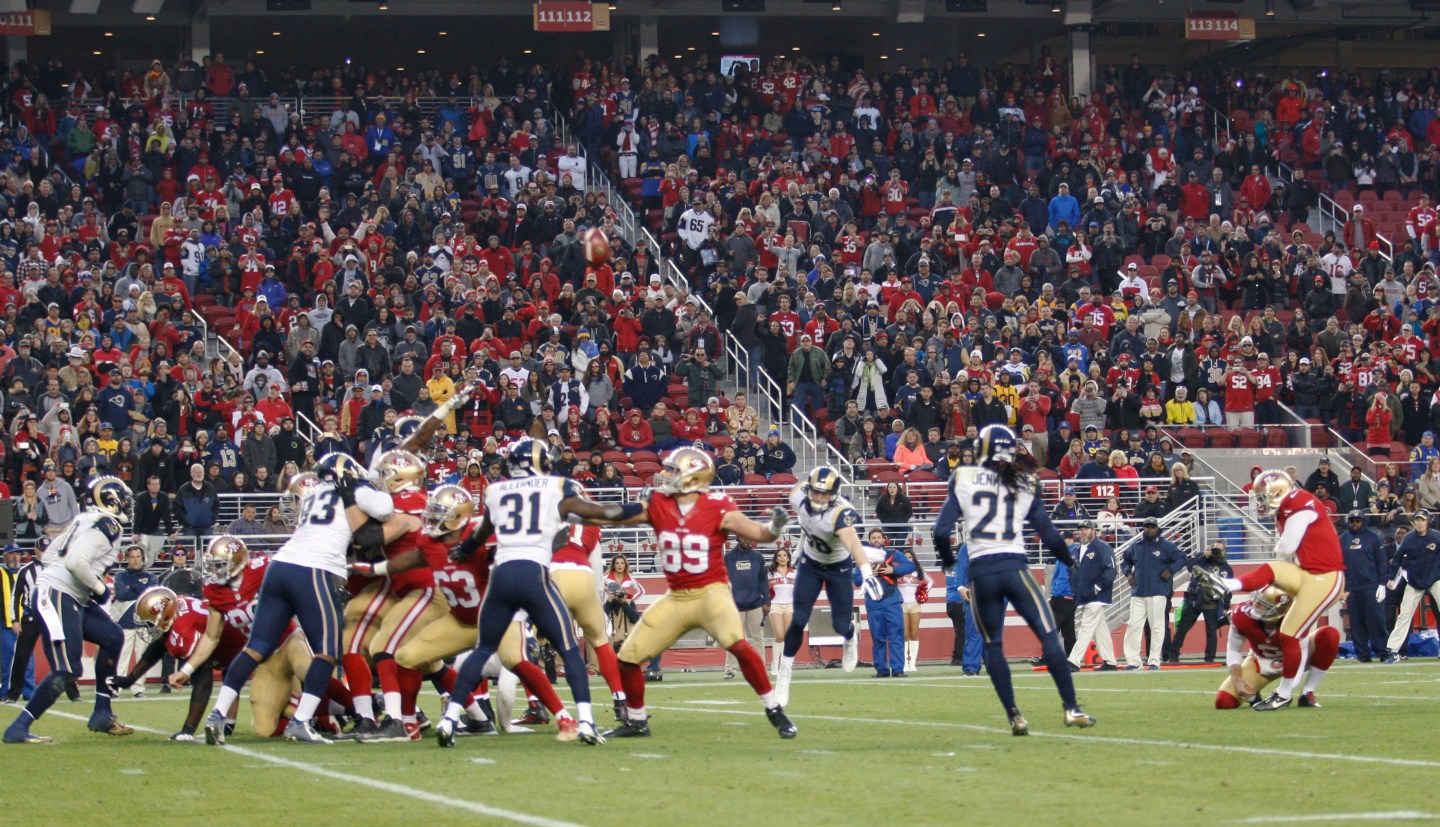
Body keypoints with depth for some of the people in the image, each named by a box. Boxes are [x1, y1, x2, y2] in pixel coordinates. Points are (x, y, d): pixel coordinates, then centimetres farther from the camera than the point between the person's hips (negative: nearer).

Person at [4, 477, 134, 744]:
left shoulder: (87, 522, 17)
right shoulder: (105, 526, -11)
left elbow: (48, 556, 19)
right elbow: (76, 562, -25)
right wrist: (99, 587, -11)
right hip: (57, 597, -10)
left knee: (112, 638, 15)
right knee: (66, 671, -13)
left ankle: (102, 715, 19)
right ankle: (18, 729, -10)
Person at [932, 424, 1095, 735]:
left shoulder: (963, 479, 4)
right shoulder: (1024, 483, 7)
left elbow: (942, 531, 2)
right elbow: (1048, 534, 9)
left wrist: (947, 560, 22)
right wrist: (1068, 560, 28)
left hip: (980, 570, 1)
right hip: (1014, 566, 0)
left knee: (992, 644, 12)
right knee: (1048, 635, 3)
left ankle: (1013, 715, 6)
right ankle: (1071, 707, -3)